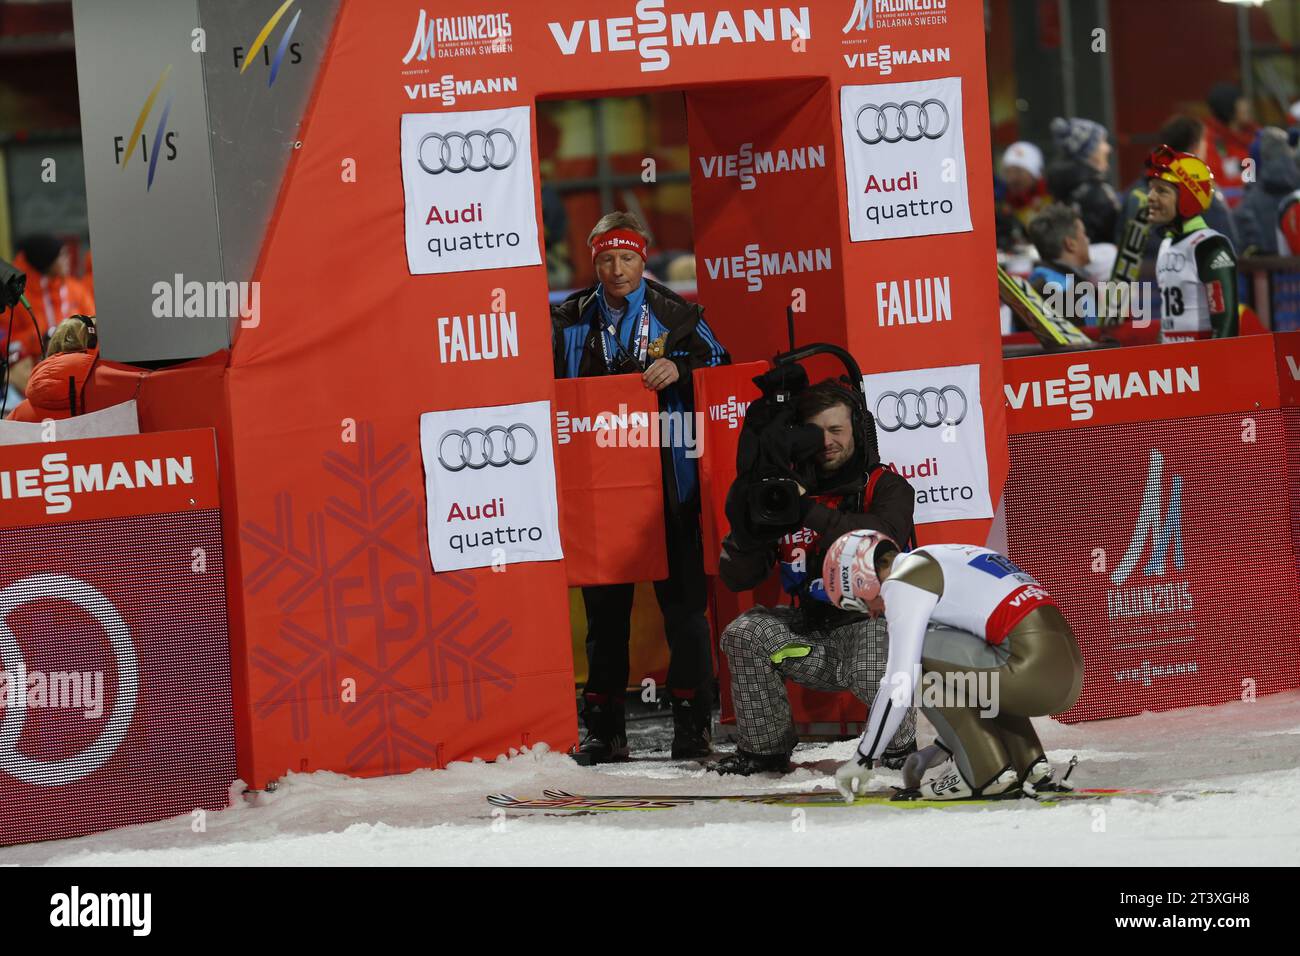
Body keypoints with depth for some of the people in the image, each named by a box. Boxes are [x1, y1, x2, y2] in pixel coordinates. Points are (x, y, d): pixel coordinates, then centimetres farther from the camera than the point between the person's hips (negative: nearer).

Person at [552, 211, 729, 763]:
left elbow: (718, 363, 5)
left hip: (667, 480, -2)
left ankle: (691, 724, 0)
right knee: (604, 607, 5)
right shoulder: (570, 321, 10)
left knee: (683, 602, -4)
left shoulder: (675, 315, 4)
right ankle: (604, 730, 12)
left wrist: (679, 368, -14)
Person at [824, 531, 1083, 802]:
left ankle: (987, 773, 1)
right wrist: (941, 748, 41)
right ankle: (1031, 767, 17)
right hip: (1071, 673, 9)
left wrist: (864, 759, 5)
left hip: (1035, 672, -9)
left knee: (918, 653, -1)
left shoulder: (902, 581, 1)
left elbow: (899, 684, -5)